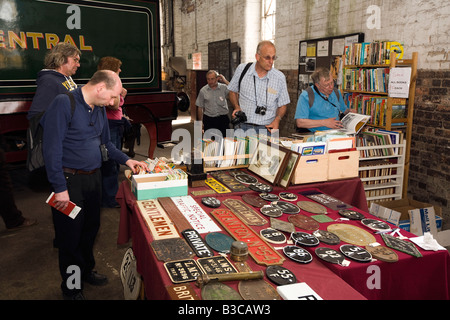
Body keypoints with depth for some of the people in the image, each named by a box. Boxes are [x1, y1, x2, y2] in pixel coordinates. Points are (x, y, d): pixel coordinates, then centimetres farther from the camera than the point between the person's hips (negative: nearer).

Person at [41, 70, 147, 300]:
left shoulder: (99, 109, 9)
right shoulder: (65, 104, -17)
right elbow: (52, 148, -20)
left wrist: (126, 160, 8)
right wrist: (60, 188, -21)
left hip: (93, 178, 8)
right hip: (70, 181, -7)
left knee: (90, 229, 19)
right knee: (71, 236, 5)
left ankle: (86, 270, 40)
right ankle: (71, 287, 24)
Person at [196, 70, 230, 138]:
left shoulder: (223, 88, 2)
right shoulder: (203, 90, 5)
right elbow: (200, 107, 10)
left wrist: (225, 81, -12)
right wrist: (200, 122, 8)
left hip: (223, 119, 0)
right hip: (209, 120, 0)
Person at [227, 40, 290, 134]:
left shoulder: (280, 77, 1)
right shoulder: (242, 69, 2)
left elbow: (282, 105, 10)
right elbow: (233, 91, 16)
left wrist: (277, 119, -8)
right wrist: (237, 107, -1)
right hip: (242, 126, 0)